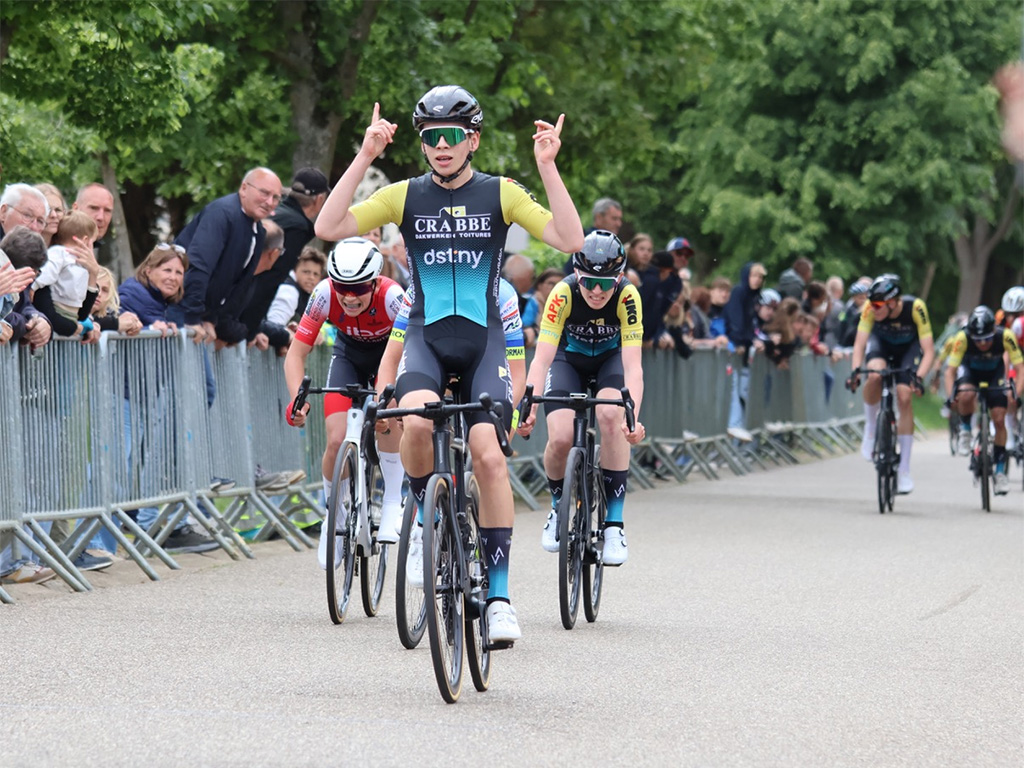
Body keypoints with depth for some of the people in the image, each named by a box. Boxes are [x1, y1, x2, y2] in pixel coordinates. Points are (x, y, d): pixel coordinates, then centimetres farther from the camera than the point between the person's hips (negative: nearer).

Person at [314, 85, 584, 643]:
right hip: (426, 336, 0)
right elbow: (329, 228, -11)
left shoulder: (500, 194, 1)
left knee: (488, 454, -15)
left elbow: (570, 240, -11)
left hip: (483, 340, 0)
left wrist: (547, 167, -18)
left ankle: (498, 592, -4)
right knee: (417, 421, -30)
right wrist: (363, 158, -16)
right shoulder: (405, 196, 2)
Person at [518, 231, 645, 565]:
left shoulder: (627, 296, -31)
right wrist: (529, 409, -50)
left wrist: (633, 416, -51)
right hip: (569, 358, 0)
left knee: (611, 416, -31)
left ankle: (614, 522, -21)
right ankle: (558, 506, 10)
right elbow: (542, 358, -36)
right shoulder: (563, 294, -32)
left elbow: (632, 365, -36)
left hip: (611, 358, 0)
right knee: (560, 438, -22)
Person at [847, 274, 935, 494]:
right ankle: (870, 428, -7)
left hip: (909, 346, -1)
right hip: (881, 341, 1)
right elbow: (859, 344, -31)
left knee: (904, 398, -16)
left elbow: (928, 351, -35)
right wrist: (856, 370, -48)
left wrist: (918, 376, -49)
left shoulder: (915, 307, -36)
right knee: (875, 375, -33)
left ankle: (904, 470, -8)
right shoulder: (870, 308, -32)